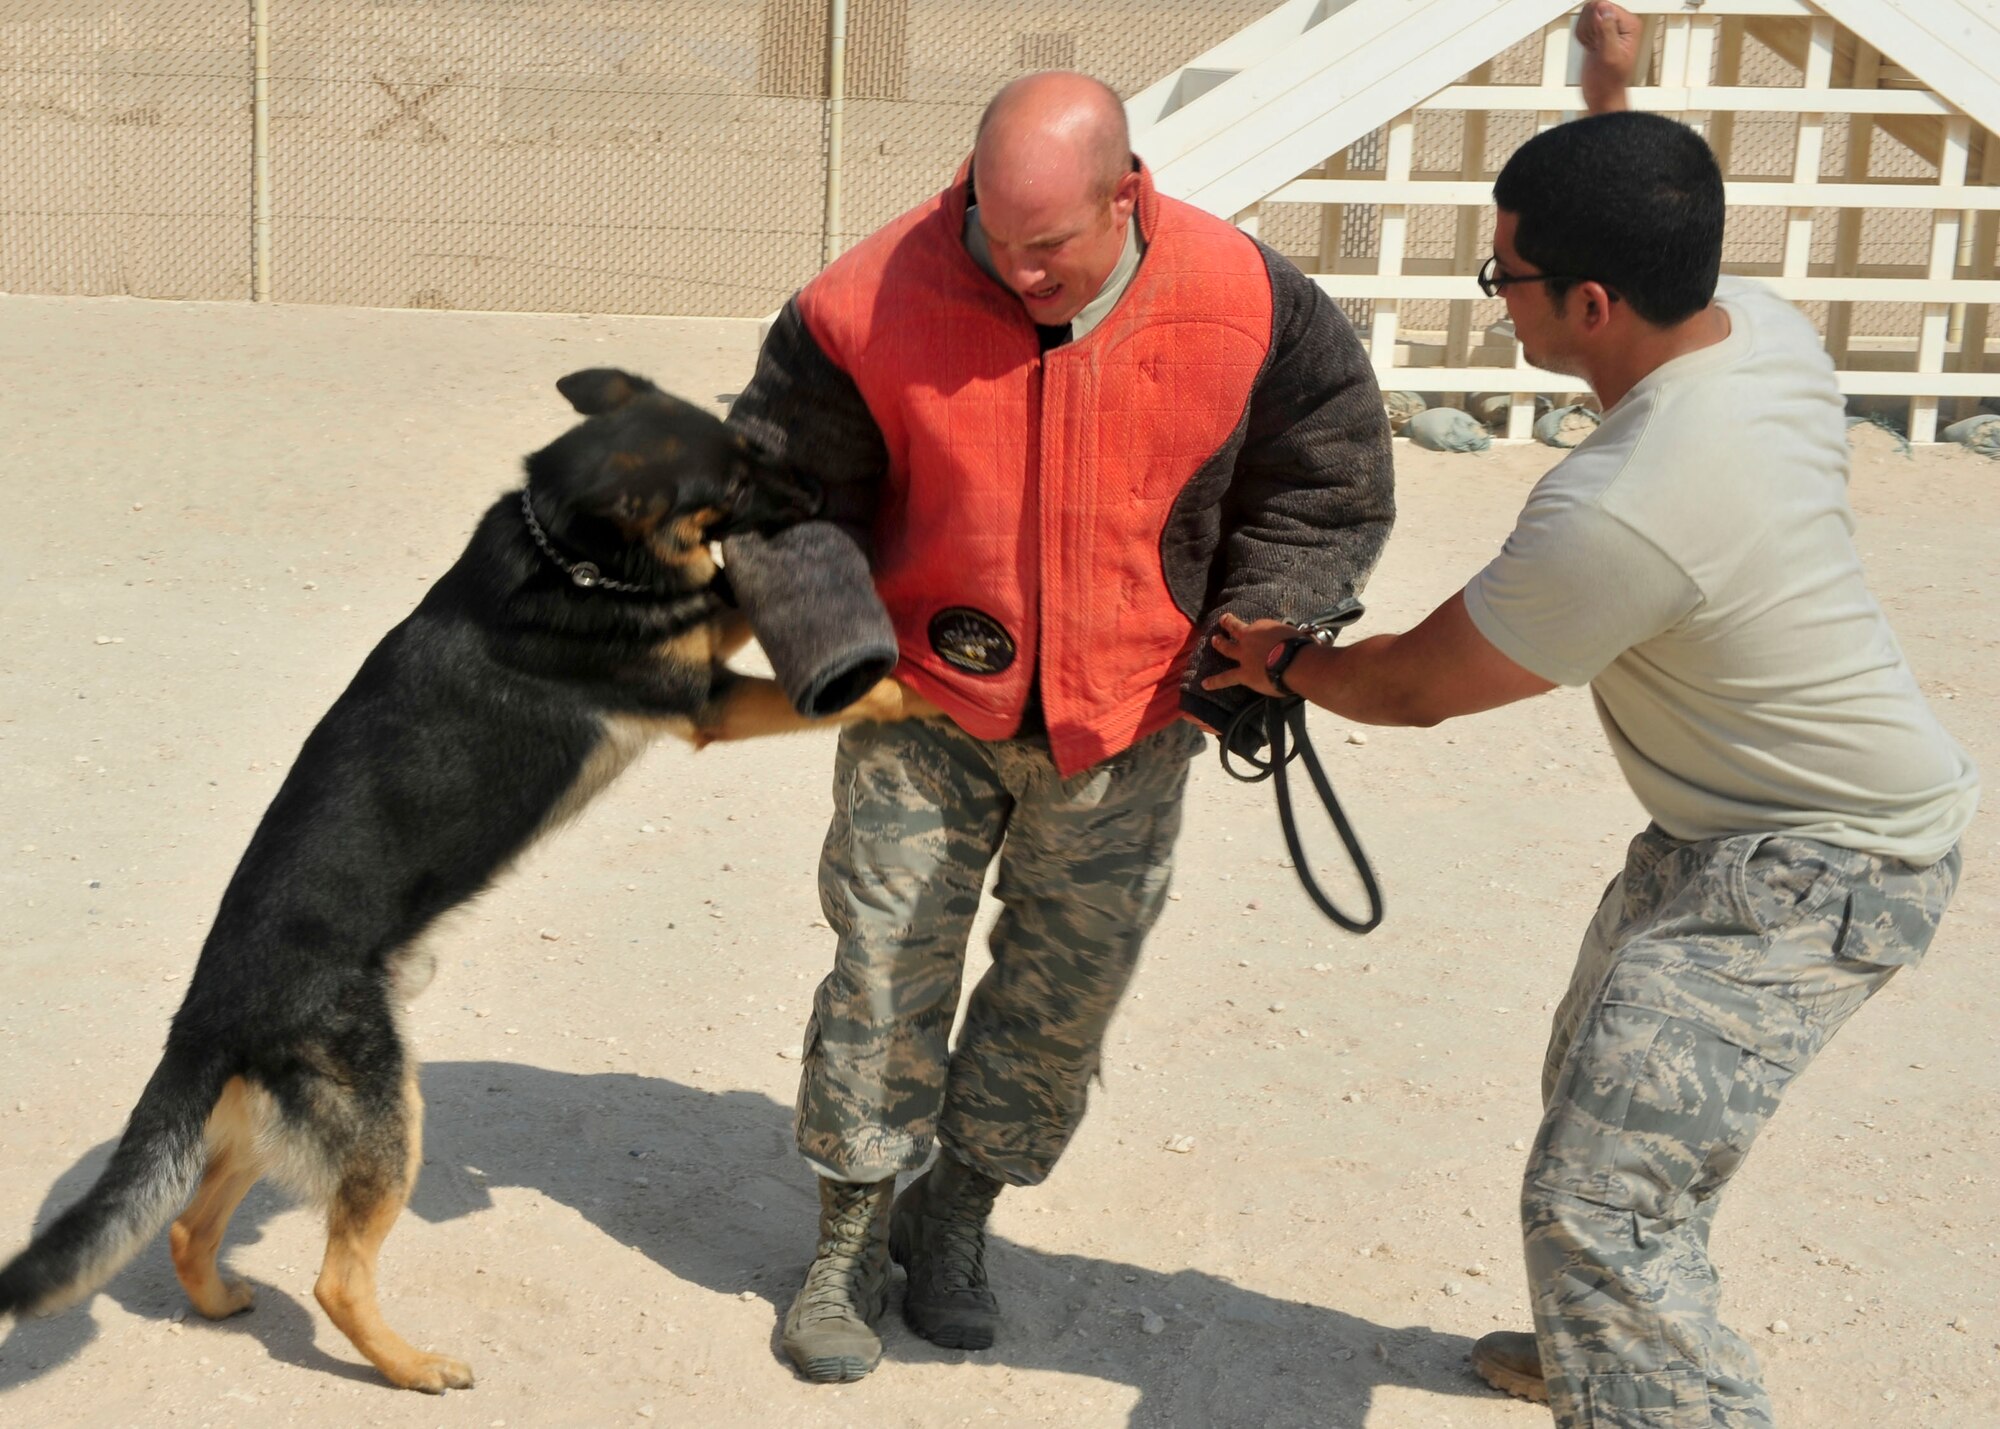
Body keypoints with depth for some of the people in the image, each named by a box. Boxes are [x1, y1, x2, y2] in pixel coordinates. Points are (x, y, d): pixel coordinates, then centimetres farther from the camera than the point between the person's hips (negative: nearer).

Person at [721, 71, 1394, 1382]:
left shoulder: (1243, 303, -17)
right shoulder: (876, 304, -20)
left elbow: (1329, 485, 0)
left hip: (1125, 721, 1)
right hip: (928, 698, -1)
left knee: (1067, 989, 10)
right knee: (887, 967, -1)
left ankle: (957, 1218, 32)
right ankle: (851, 1244, 19)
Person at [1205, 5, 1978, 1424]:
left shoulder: (1621, 515, -34)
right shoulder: (1769, 326, -9)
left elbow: (1418, 686, -16)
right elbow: (1664, 240, 20)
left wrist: (1289, 662, 3)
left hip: (1813, 871, -10)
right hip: (1735, 823, 10)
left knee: (1601, 1201, -19)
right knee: (1600, 1081, 27)